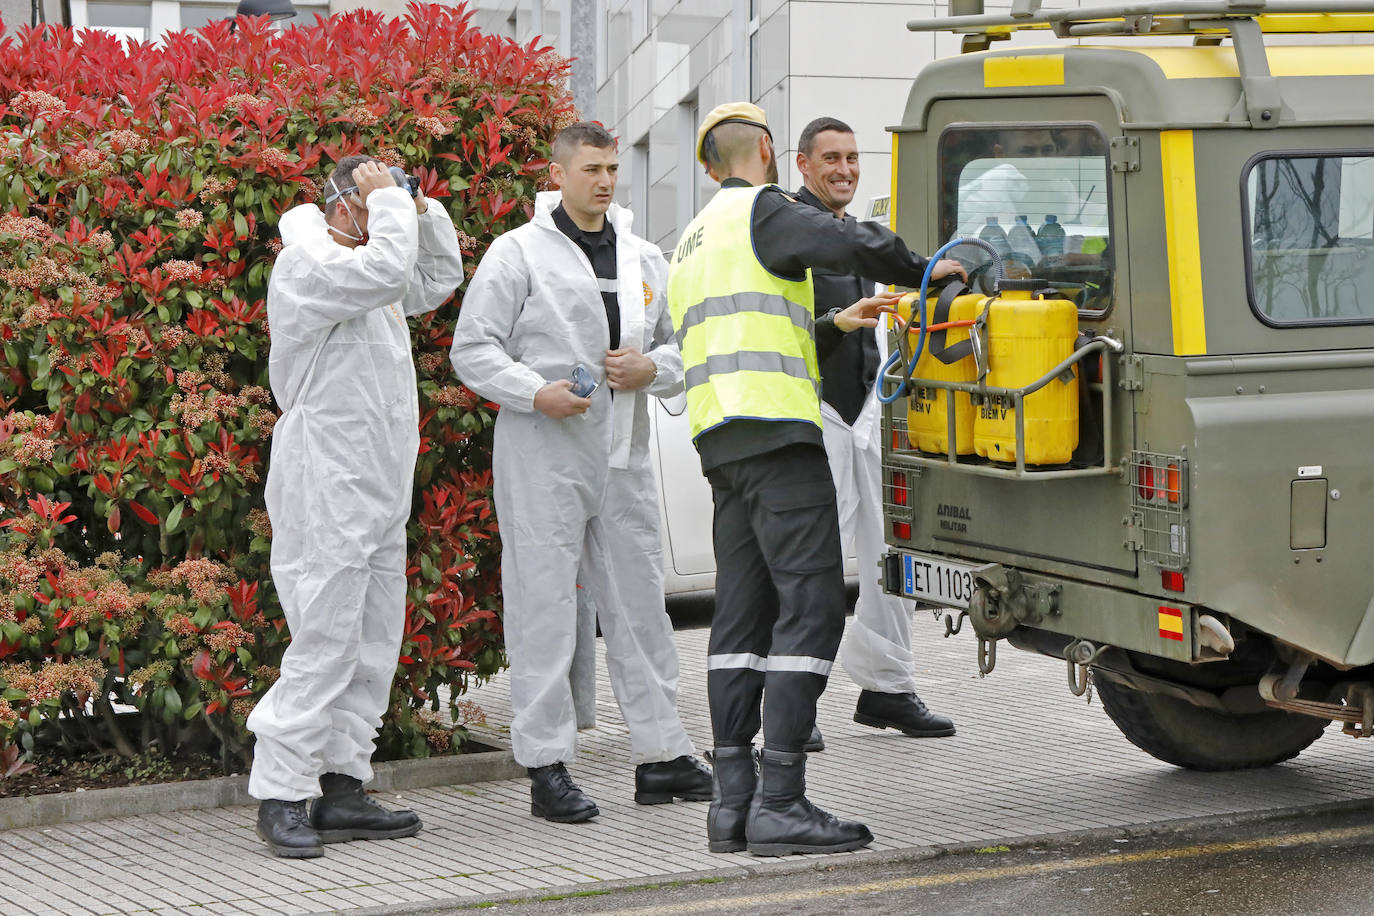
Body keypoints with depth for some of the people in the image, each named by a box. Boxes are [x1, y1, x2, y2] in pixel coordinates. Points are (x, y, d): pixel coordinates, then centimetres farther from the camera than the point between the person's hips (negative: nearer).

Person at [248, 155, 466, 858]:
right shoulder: (306, 264, -11)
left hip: (380, 495, 10)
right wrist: (388, 201, -12)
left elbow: (439, 278, 31)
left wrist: (420, 209, 17)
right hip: (327, 490, -10)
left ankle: (342, 792, 13)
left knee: (373, 648, 9)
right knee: (324, 646, -11)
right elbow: (386, 267, -27)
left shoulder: (367, 272, 19)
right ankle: (280, 797, -5)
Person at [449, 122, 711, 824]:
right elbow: (472, 349, -4)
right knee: (544, 607, -4)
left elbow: (681, 346, 22)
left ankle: (661, 754, 17)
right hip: (543, 456, -6)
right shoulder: (519, 252, -2)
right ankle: (547, 768, 1)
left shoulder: (643, 259, 15)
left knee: (639, 602, 9)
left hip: (623, 456, 6)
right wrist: (535, 393, -17)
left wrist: (652, 367, 0)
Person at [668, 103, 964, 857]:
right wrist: (924, 271, 0)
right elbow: (853, 246, -17)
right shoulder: (762, 211, -2)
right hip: (776, 431, -9)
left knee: (743, 615, 7)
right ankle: (779, 802, -16)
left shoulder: (693, 243, 26)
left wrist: (834, 326, 32)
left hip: (720, 441, 9)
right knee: (811, 606, -10)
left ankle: (733, 800, 2)